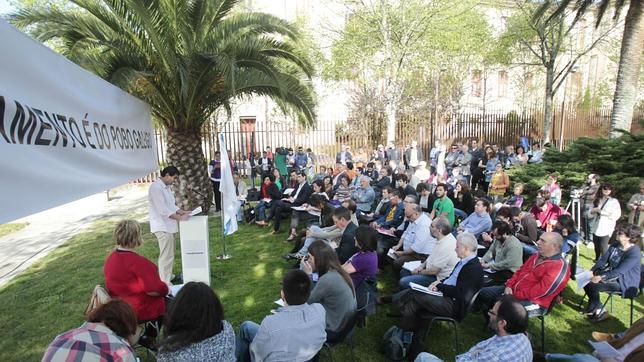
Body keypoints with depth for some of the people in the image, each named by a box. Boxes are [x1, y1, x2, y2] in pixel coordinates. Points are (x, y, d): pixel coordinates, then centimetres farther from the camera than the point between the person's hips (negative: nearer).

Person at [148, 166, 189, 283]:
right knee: (166, 256, -5)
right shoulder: (156, 188, -19)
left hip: (169, 225, 10)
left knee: (169, 254, 20)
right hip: (162, 226, -10)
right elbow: (163, 210, -24)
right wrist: (179, 217, -22)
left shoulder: (167, 187, 12)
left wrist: (183, 212, 4)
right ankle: (165, 283, 3)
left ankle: (168, 276, 33)